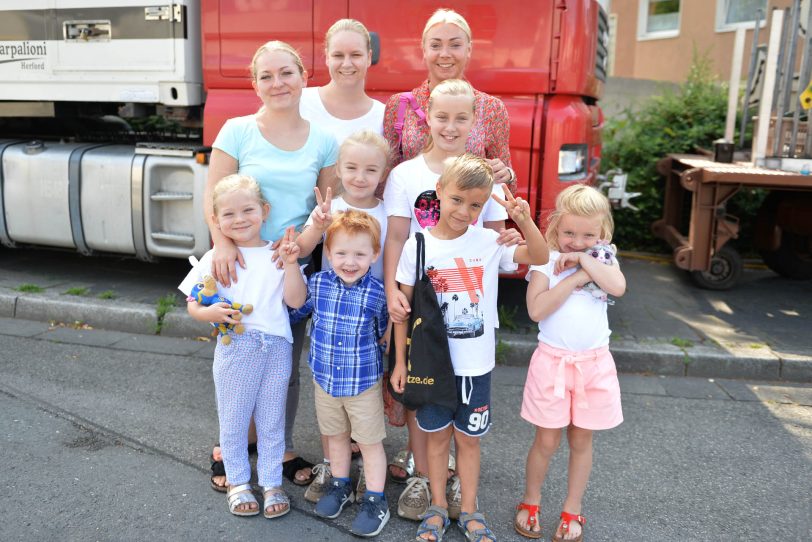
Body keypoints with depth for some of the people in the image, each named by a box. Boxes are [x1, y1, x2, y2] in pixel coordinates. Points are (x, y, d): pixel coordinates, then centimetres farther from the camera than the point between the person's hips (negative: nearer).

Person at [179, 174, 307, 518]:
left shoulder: (279, 254, 2)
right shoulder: (214, 258, 1)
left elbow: (296, 301, -5)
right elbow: (192, 305, 3)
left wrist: (290, 264, -16)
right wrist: (210, 313, -18)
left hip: (276, 348, 0)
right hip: (234, 349, 0)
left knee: (271, 421, 13)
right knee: (233, 421, 13)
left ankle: (271, 483, 29)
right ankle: (237, 482, 33)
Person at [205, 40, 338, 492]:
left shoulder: (323, 141, 3)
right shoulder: (237, 131, -3)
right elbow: (214, 196, -5)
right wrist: (223, 244, -20)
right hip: (242, 266, -2)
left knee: (287, 365, 12)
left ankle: (285, 450, 30)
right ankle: (227, 450, 29)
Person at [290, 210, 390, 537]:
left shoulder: (377, 294, -18)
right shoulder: (316, 284, -10)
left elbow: (382, 332, -2)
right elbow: (293, 310, 9)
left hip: (364, 384, -3)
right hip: (325, 381, 4)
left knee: (370, 442, 11)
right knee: (336, 436, 23)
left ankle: (375, 501, 27)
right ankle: (340, 486, 44)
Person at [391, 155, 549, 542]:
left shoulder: (489, 242, -7)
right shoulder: (417, 246, -8)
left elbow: (539, 257, -11)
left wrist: (524, 221, -27)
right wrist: (400, 361, -2)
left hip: (475, 363, 1)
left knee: (468, 437, 15)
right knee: (437, 435, 15)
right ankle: (438, 508, 33)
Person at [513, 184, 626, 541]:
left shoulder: (603, 260, 1)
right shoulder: (545, 260, -6)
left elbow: (618, 287, -21)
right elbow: (536, 309, -19)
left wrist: (584, 259, -18)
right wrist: (576, 276, -20)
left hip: (594, 362, 2)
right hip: (553, 360, -2)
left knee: (581, 441, 14)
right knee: (546, 441, 8)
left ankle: (572, 511, 33)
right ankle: (530, 503, 32)